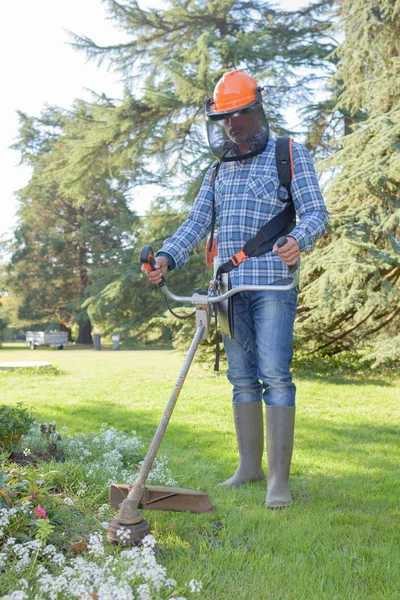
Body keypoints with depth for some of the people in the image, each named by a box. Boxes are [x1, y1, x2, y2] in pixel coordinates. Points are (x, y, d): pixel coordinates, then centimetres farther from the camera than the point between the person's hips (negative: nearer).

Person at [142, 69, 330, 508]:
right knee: (242, 377, 8)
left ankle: (279, 478, -8)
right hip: (229, 285, 6)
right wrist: (167, 256, -4)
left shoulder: (291, 155, 5)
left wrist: (298, 240, -26)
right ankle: (249, 466, 17)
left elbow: (315, 212, -3)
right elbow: (196, 222, 14)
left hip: (273, 283, -5)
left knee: (274, 374, -11)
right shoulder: (219, 170, 20)